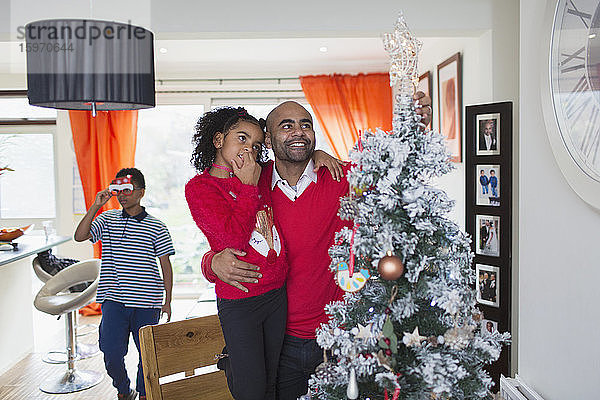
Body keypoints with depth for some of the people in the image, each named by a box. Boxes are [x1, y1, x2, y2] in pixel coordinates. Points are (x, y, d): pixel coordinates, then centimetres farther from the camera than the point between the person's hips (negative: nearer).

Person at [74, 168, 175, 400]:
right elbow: (79, 236, -6)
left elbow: (166, 265, 4)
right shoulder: (107, 220, 8)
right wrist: (95, 206, -12)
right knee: (111, 353, -3)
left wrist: (167, 301, 2)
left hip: (146, 301, -1)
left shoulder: (156, 227, 2)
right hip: (114, 300, 1)